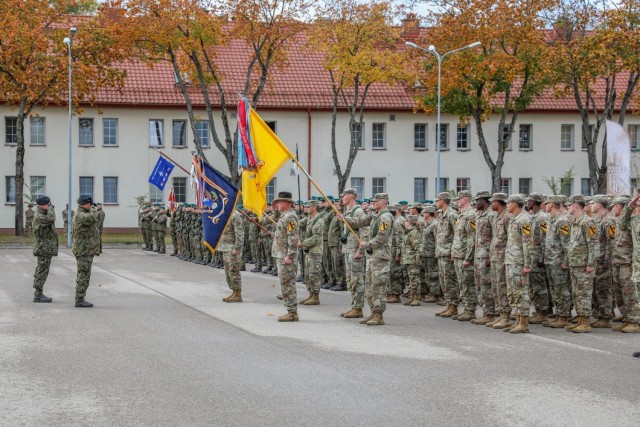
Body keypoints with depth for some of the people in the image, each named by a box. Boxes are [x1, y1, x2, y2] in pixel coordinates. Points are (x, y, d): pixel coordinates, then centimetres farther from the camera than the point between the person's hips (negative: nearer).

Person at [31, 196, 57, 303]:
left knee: (40, 271, 13)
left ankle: (38, 293, 19)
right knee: (42, 271, -8)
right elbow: (50, 219, -33)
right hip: (44, 248, -10)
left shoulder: (41, 215, 14)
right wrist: (50, 208, -20)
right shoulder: (38, 216, -17)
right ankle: (38, 295, -6)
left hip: (45, 248, 10)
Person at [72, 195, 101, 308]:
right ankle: (79, 300, -7)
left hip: (85, 250, 11)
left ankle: (80, 299, 20)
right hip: (84, 250, -11)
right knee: (84, 276, -8)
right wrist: (93, 210, -16)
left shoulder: (82, 215, 16)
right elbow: (92, 218, -35)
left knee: (83, 276, 15)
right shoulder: (80, 215, -17)